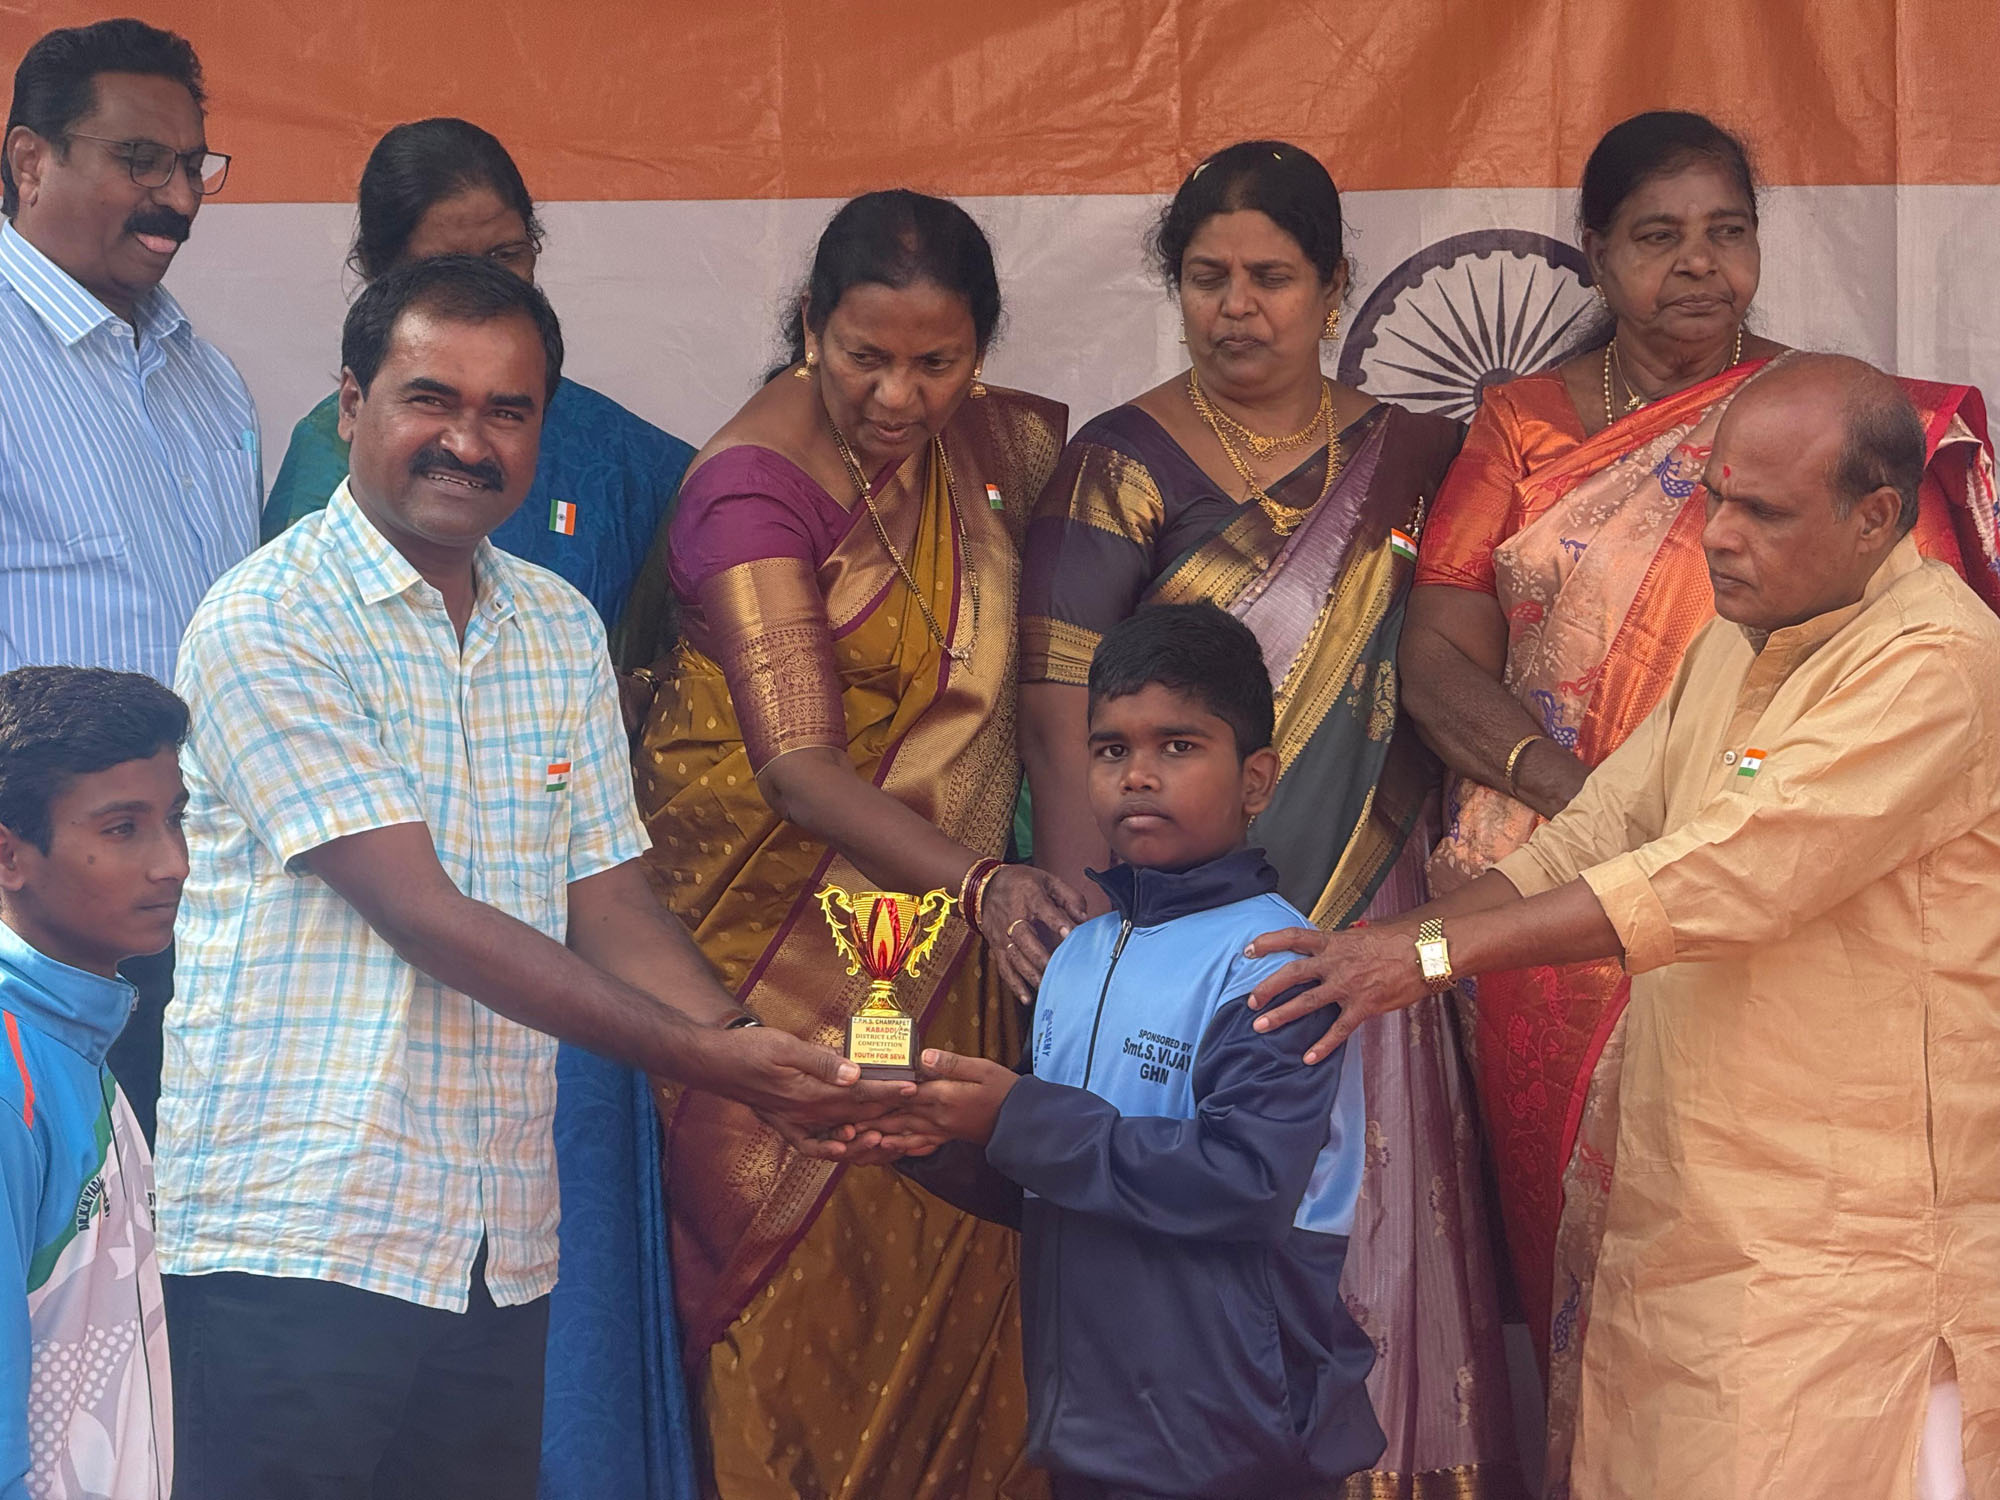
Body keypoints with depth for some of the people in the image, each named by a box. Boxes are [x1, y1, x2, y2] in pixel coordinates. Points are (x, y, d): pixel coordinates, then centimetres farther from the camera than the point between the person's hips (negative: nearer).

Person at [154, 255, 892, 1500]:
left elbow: (608, 903, 11)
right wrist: (700, 1054, -18)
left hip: (503, 1246, 6)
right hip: (293, 1243, -6)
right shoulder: (269, 627, -9)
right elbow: (423, 914, -15)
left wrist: (762, 1060, -8)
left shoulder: (562, 630, 14)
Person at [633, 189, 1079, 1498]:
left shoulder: (983, 443, 3)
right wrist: (978, 884, -39)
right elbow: (797, 762, -26)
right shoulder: (758, 481, -17)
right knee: (808, 1287, -2)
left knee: (947, 1270, 5)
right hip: (787, 939, -5)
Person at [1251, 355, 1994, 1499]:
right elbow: (1597, 838, 15)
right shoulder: (1735, 646, 15)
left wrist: (1434, 953, -22)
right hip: (1680, 1224, 8)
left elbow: (1721, 878, -23)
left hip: (1840, 1259, -8)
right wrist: (1376, 946, 1)